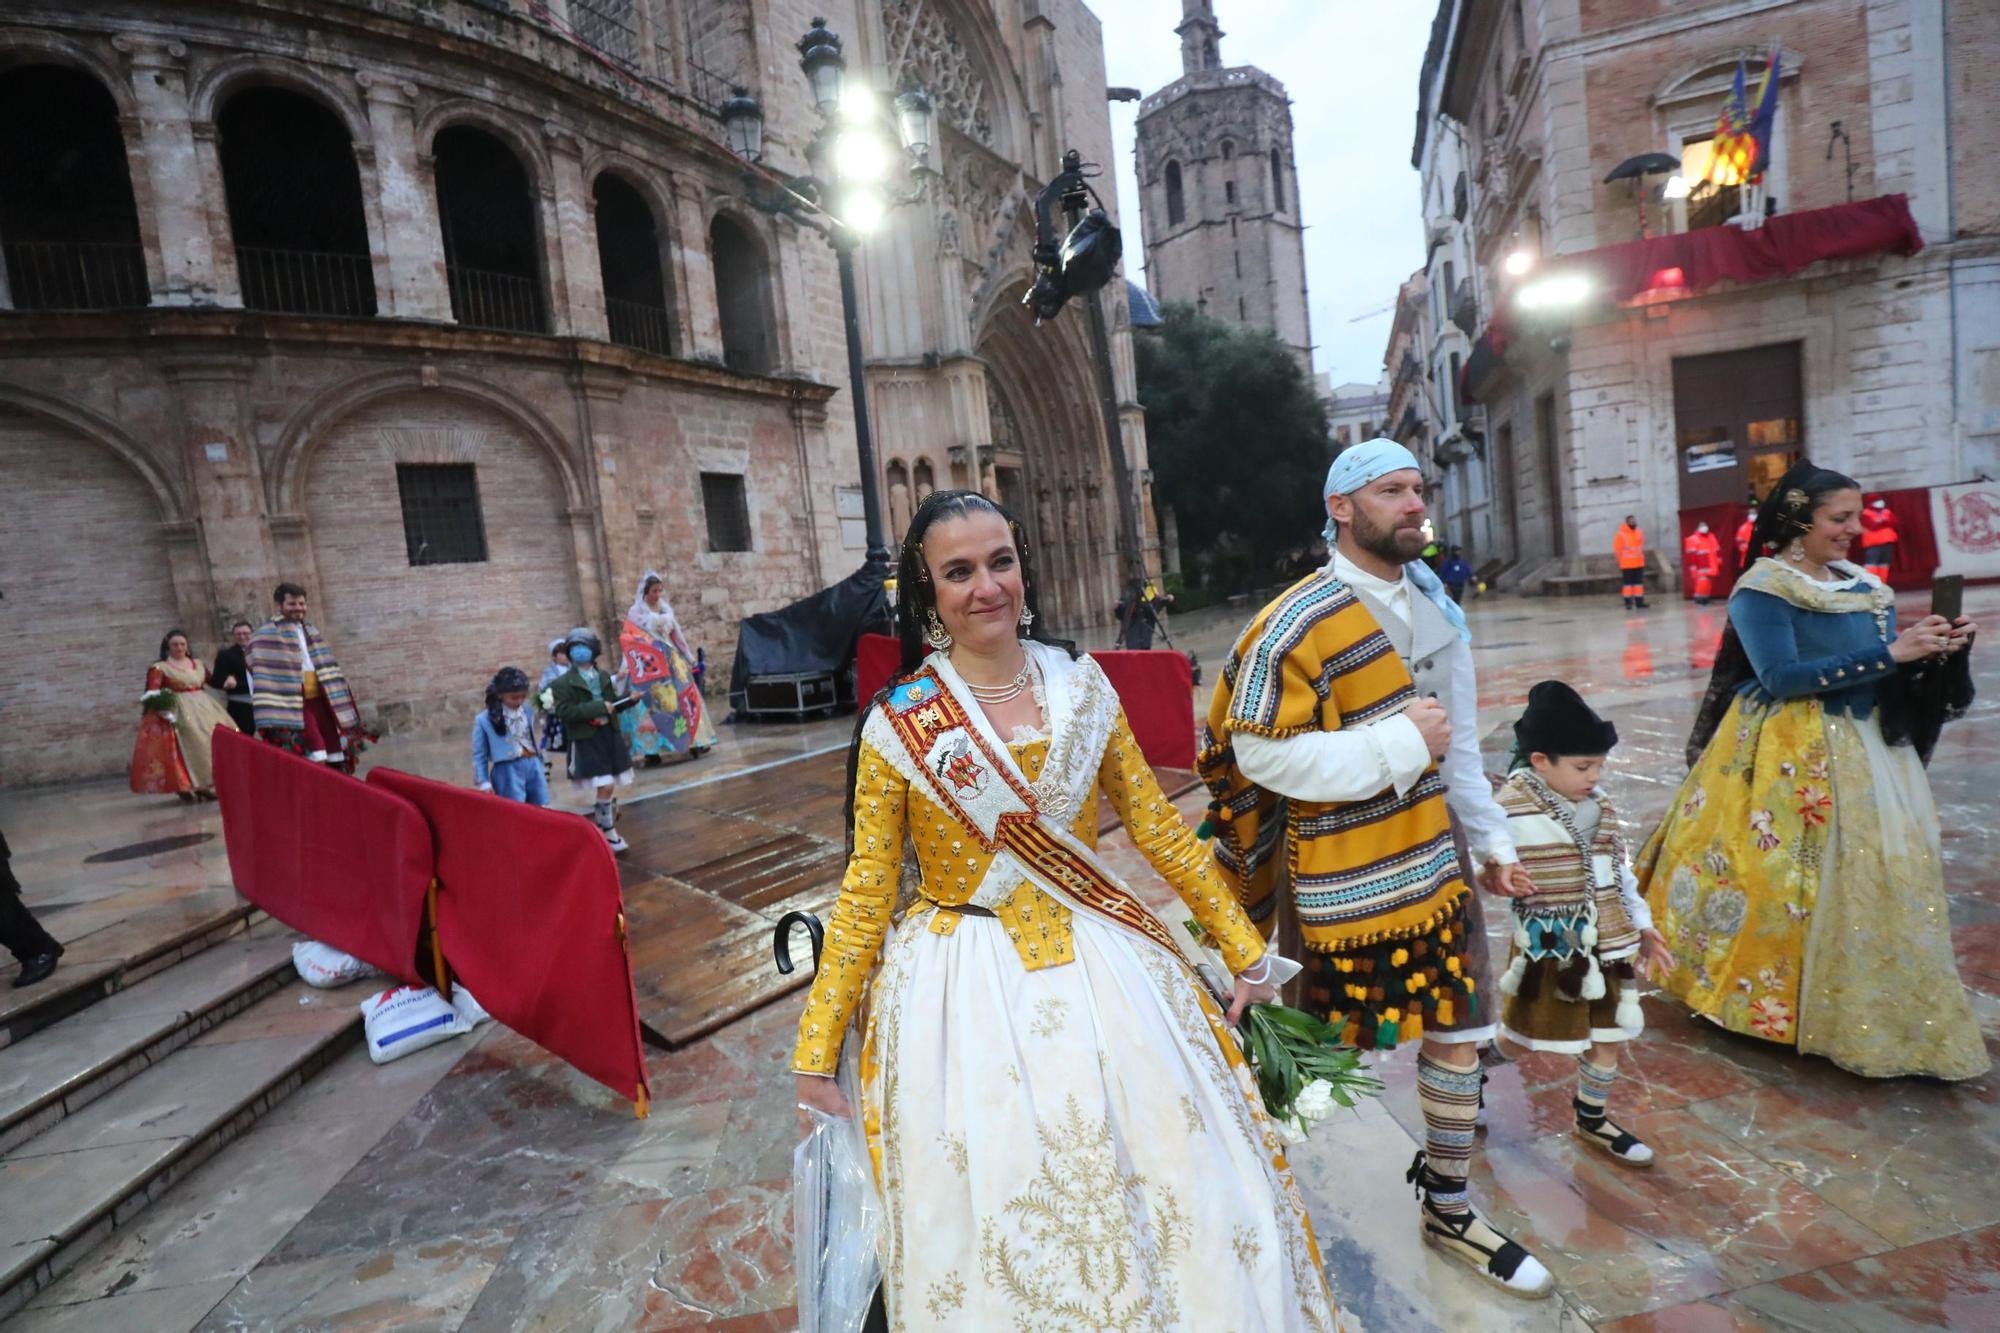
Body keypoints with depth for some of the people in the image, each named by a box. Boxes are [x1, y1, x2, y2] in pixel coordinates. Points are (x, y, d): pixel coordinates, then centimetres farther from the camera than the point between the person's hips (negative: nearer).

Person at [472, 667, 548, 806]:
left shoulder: (528, 711, 5)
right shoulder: (484, 719, -7)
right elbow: (479, 755, -1)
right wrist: (483, 782, -4)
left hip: (532, 766, 4)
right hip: (508, 771, -4)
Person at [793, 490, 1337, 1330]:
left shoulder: (1081, 686, -2)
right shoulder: (899, 725, -9)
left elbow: (1156, 828, 4)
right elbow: (865, 895, -4)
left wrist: (1243, 947, 7)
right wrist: (816, 1052, -2)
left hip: (1099, 965, 3)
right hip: (967, 987, -2)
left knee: (1174, 1188, 12)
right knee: (1000, 1218, 10)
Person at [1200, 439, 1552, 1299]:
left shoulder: (1434, 608, 7)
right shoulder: (1298, 624, -19)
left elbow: (1460, 745, 14)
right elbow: (1263, 754, -24)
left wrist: (1492, 841, 14)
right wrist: (1397, 742, -23)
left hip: (1435, 863, 7)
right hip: (1341, 881, -7)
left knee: (1458, 1032, 16)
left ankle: (1448, 1210, 40)